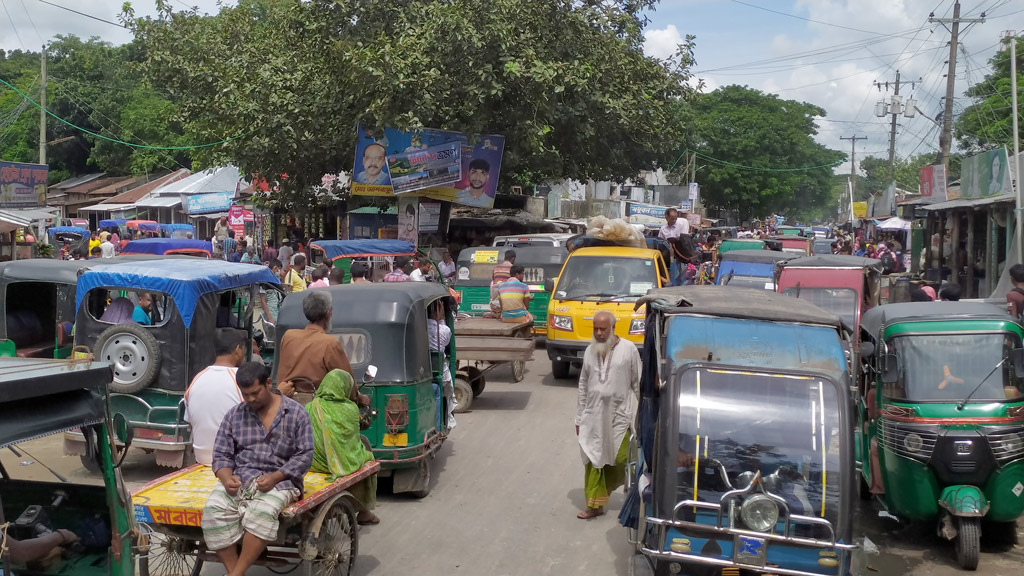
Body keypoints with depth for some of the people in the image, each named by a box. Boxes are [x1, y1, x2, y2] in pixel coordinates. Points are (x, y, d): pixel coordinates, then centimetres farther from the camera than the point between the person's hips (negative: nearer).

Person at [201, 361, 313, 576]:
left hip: (279, 481, -3)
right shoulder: (234, 415, 11)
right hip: (239, 478, 3)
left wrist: (275, 478, -17)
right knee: (213, 509, -27)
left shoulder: (295, 413, 1)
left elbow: (305, 455, -3)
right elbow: (221, 454, 10)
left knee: (262, 512, -36)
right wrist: (227, 478, -12)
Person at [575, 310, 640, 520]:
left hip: (619, 415, -4)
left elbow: (638, 383, -2)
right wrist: (579, 417, 12)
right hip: (593, 415, 4)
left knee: (620, 461, -2)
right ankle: (594, 505, 14)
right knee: (593, 460, 5)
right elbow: (583, 385, 12)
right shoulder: (590, 351, 7)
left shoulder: (628, 349, -6)